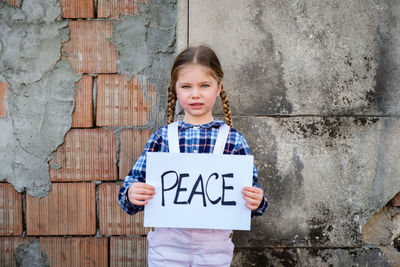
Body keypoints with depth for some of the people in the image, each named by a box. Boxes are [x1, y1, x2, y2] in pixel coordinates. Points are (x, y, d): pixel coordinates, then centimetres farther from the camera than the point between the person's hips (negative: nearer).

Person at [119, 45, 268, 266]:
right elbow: (134, 182, 1)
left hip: (214, 248, 0)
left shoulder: (234, 140, -3)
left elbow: (251, 190, 1)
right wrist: (131, 195, -21)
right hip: (166, 245, 0)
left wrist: (256, 202, -21)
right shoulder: (162, 137, -1)